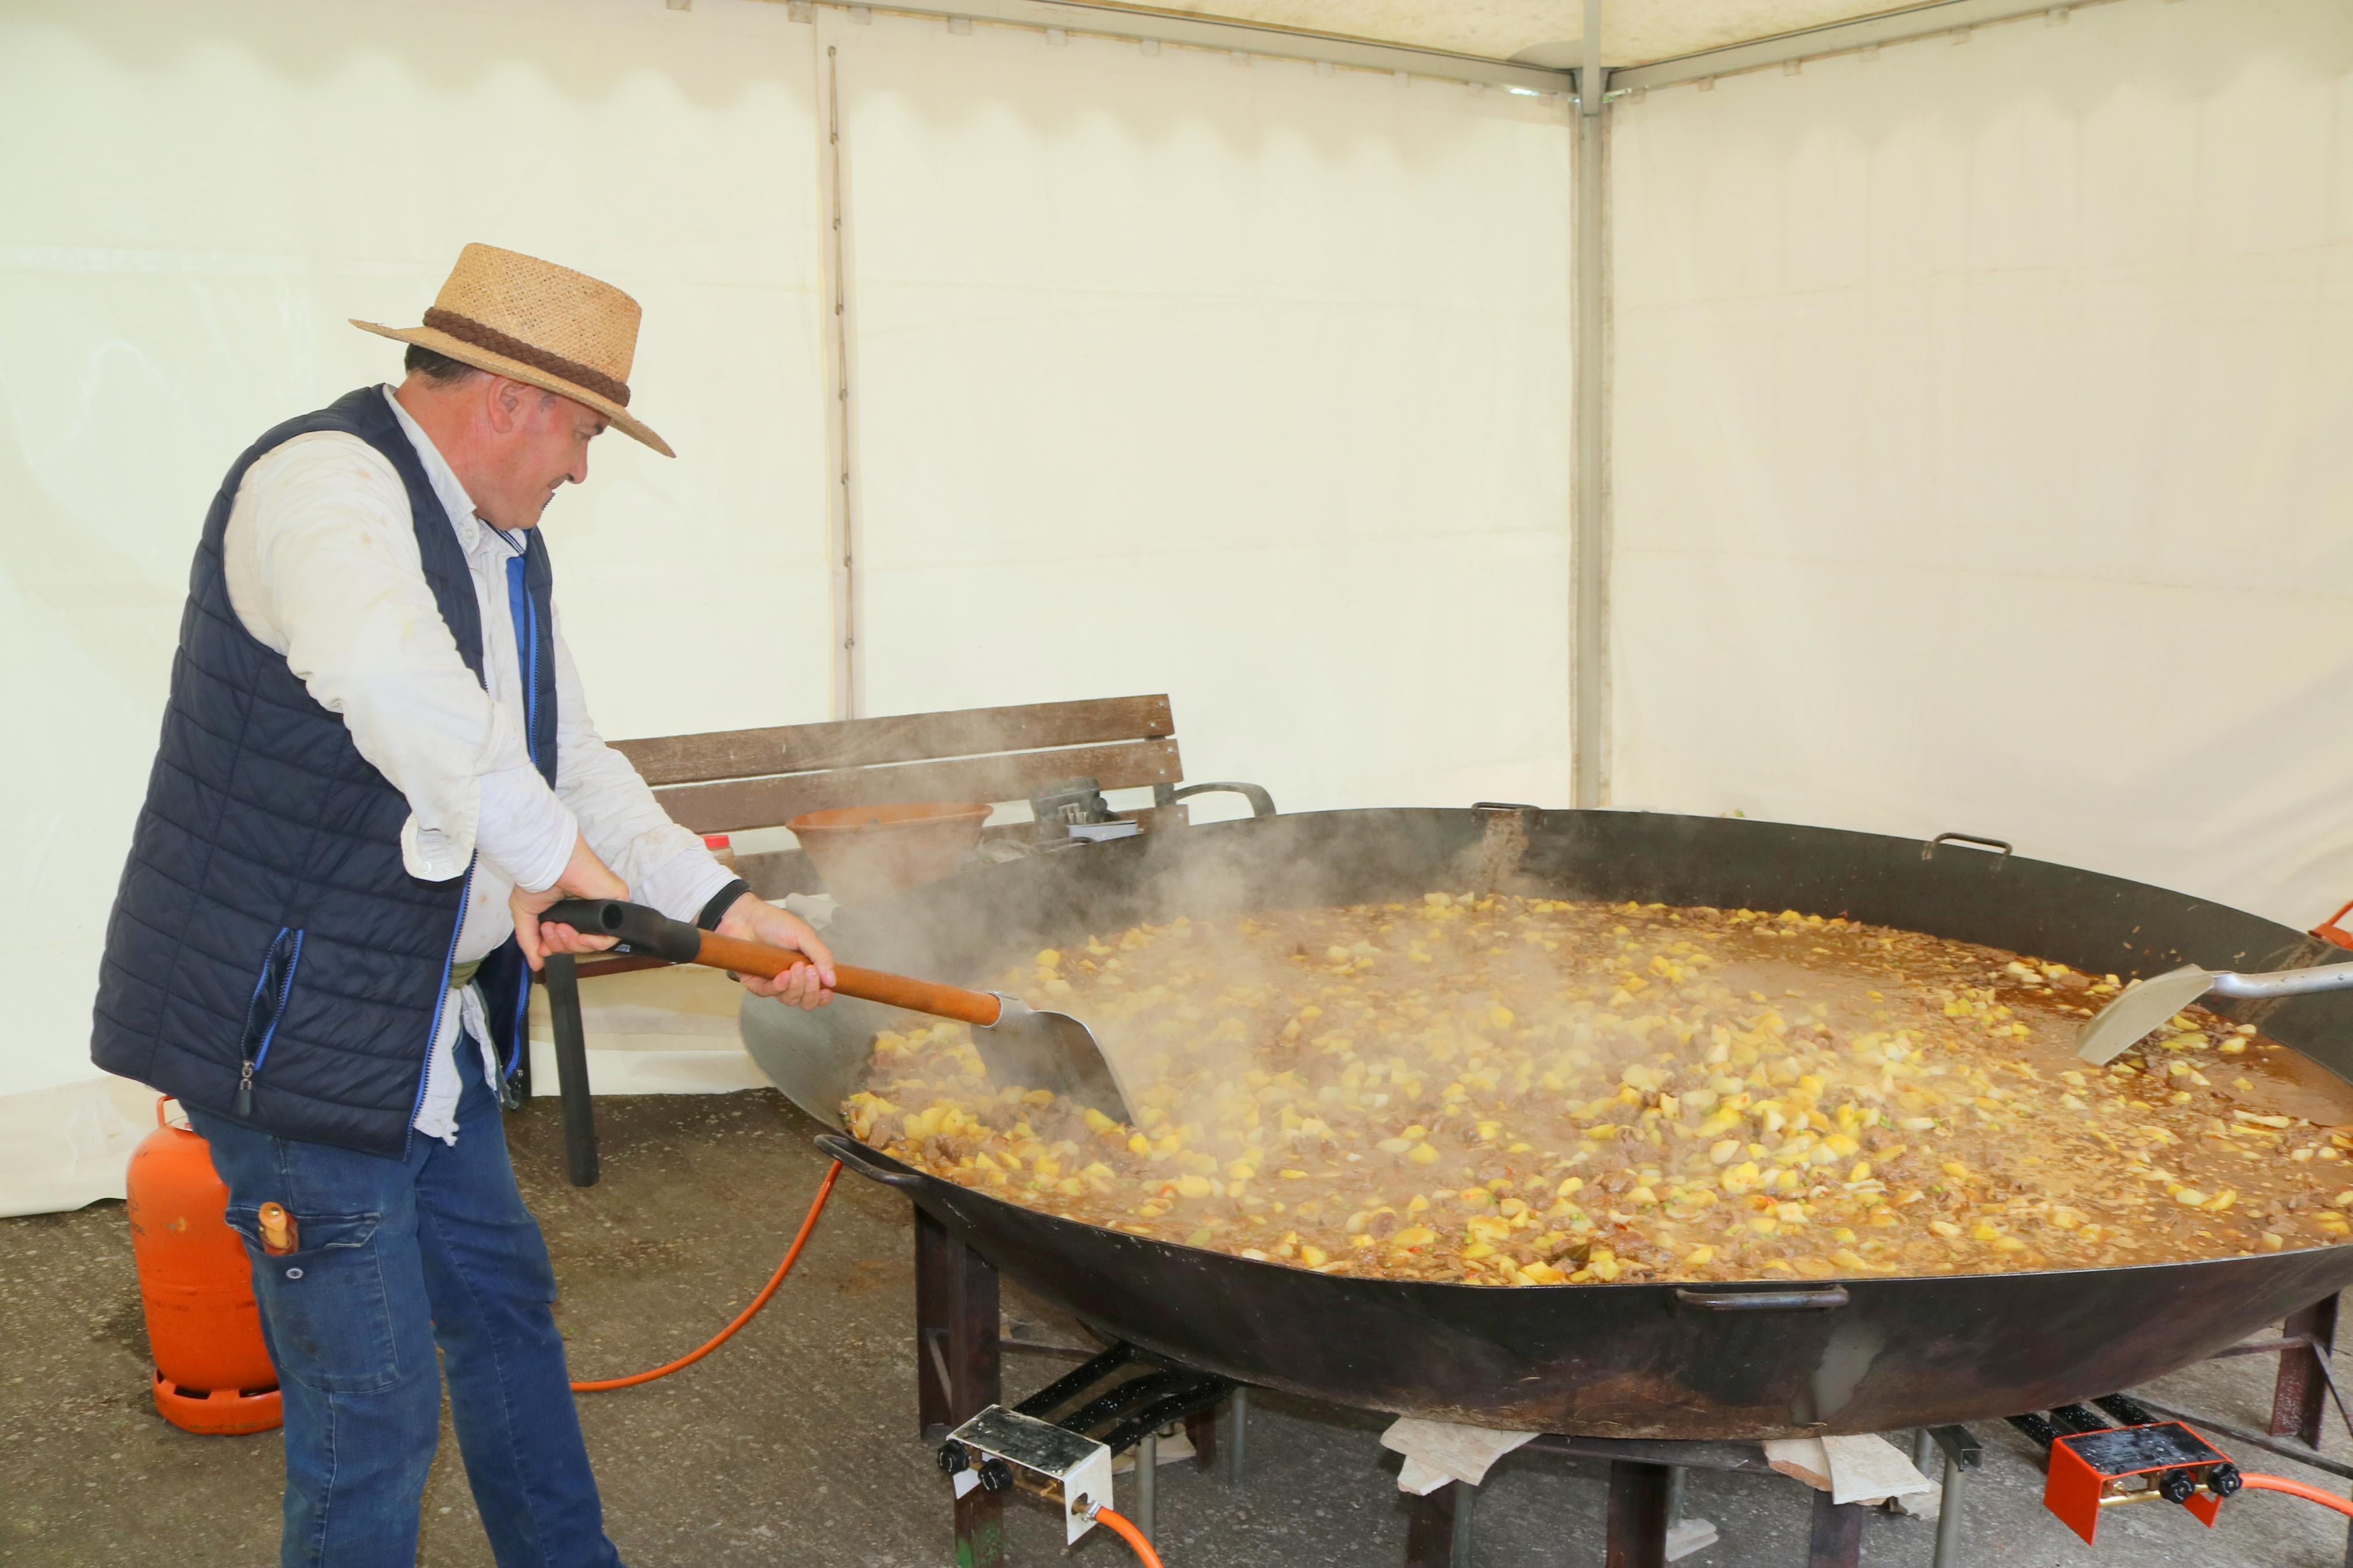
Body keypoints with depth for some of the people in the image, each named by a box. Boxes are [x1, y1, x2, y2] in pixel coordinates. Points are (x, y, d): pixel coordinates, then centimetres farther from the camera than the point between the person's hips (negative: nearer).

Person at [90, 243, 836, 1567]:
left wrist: (724, 907, 6)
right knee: (373, 1406, 0)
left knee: (504, 1299, 23)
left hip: (434, 1019, 10)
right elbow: (395, 686, -42)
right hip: (296, 1028, -10)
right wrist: (549, 854, -30)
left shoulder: (506, 544, 11)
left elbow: (573, 761, 16)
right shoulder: (328, 483, -20)